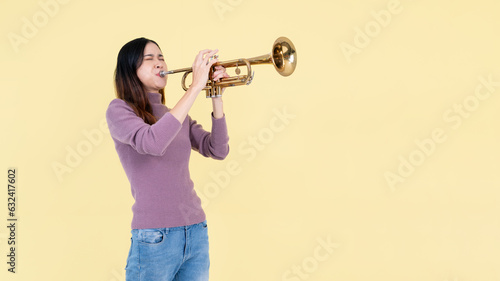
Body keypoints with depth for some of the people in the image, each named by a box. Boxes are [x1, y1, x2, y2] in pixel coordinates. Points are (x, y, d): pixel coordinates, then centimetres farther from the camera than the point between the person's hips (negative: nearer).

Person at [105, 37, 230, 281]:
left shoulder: (178, 117, 15)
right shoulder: (119, 109, -3)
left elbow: (218, 151, 3)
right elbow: (152, 142, -24)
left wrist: (216, 98, -7)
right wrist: (195, 87, -22)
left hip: (196, 233, 6)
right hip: (154, 239, -6)